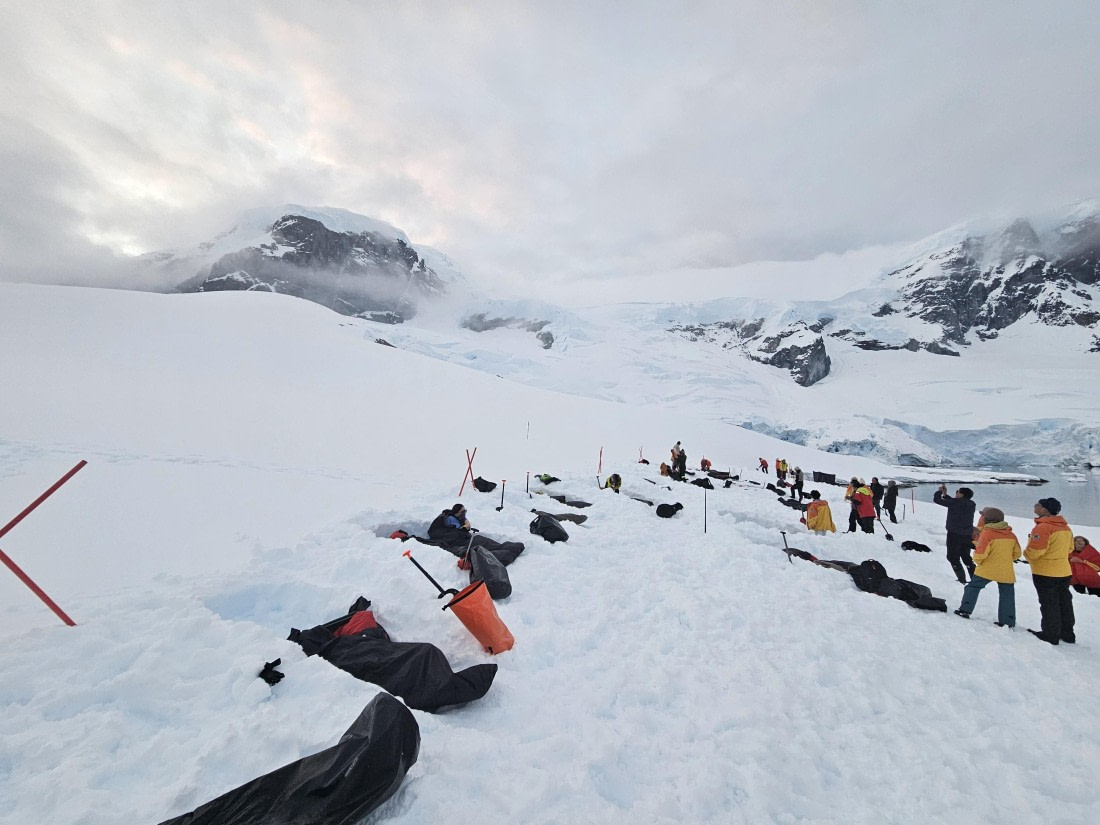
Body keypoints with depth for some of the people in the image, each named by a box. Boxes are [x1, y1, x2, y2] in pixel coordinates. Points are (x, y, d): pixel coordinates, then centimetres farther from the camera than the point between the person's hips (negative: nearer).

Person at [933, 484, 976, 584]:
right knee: (966, 557, 21)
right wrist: (945, 494, 20)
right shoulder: (971, 504, 3)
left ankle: (962, 579, 2)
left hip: (954, 535, -7)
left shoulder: (955, 502, -17)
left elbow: (937, 499, -9)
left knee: (953, 557, 5)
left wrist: (940, 491, 8)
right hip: (968, 535, 7)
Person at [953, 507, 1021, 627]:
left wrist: (978, 561, 3)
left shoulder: (987, 533, -12)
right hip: (1006, 572, 5)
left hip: (987, 569, -4)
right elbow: (1016, 553, 12)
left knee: (973, 587, 8)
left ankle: (965, 610, 5)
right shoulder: (1011, 534, 5)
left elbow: (981, 553, -17)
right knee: (1007, 595, 10)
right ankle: (1008, 622, 10)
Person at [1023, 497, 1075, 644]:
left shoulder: (1042, 527, -23)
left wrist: (1027, 553, -5)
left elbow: (1034, 551, -25)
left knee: (1049, 604, 1)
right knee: (1064, 602, 16)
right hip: (1064, 571, 8)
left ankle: (1051, 635, 8)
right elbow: (1069, 548, 19)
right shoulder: (1066, 527, 7)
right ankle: (1067, 633, 27)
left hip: (1045, 573, -8)